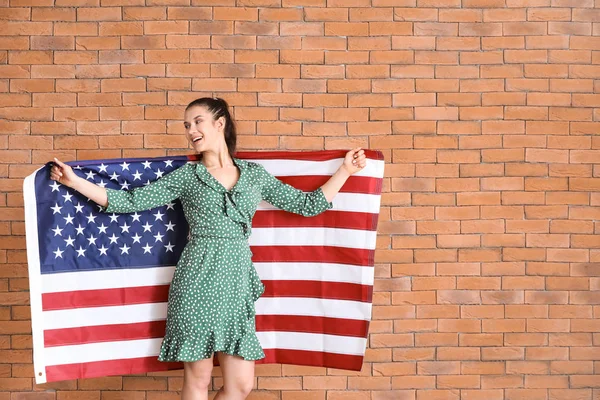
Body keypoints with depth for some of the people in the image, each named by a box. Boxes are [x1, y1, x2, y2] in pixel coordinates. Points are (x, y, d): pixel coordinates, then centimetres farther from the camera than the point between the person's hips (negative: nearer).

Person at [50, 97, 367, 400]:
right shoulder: (185, 176, 4)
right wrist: (74, 181, -4)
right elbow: (129, 202, 1)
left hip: (239, 280, 3)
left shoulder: (255, 174, 11)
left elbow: (308, 205, 15)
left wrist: (345, 170, 17)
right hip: (198, 279, -2)